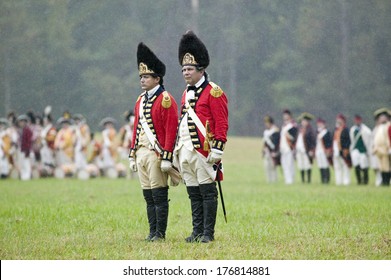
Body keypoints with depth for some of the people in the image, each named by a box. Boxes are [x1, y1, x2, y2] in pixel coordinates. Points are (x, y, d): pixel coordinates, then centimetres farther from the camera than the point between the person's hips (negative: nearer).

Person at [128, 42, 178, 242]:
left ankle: (160, 233, 0)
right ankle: (152, 232, 14)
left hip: (157, 154, -8)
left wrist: (167, 158, -18)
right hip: (142, 154, 8)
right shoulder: (141, 100, 16)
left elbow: (171, 130, -14)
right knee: (148, 196, 10)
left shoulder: (165, 100, -9)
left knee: (159, 195, -4)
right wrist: (132, 155, 17)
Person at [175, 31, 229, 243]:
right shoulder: (186, 94, 18)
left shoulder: (213, 92, -5)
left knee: (207, 192, -4)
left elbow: (222, 123, -10)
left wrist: (217, 149, -16)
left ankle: (208, 233, -1)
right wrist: (177, 148, 18)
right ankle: (197, 231, 13)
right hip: (185, 151, 7)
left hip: (203, 150, -7)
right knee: (193, 193, 9)